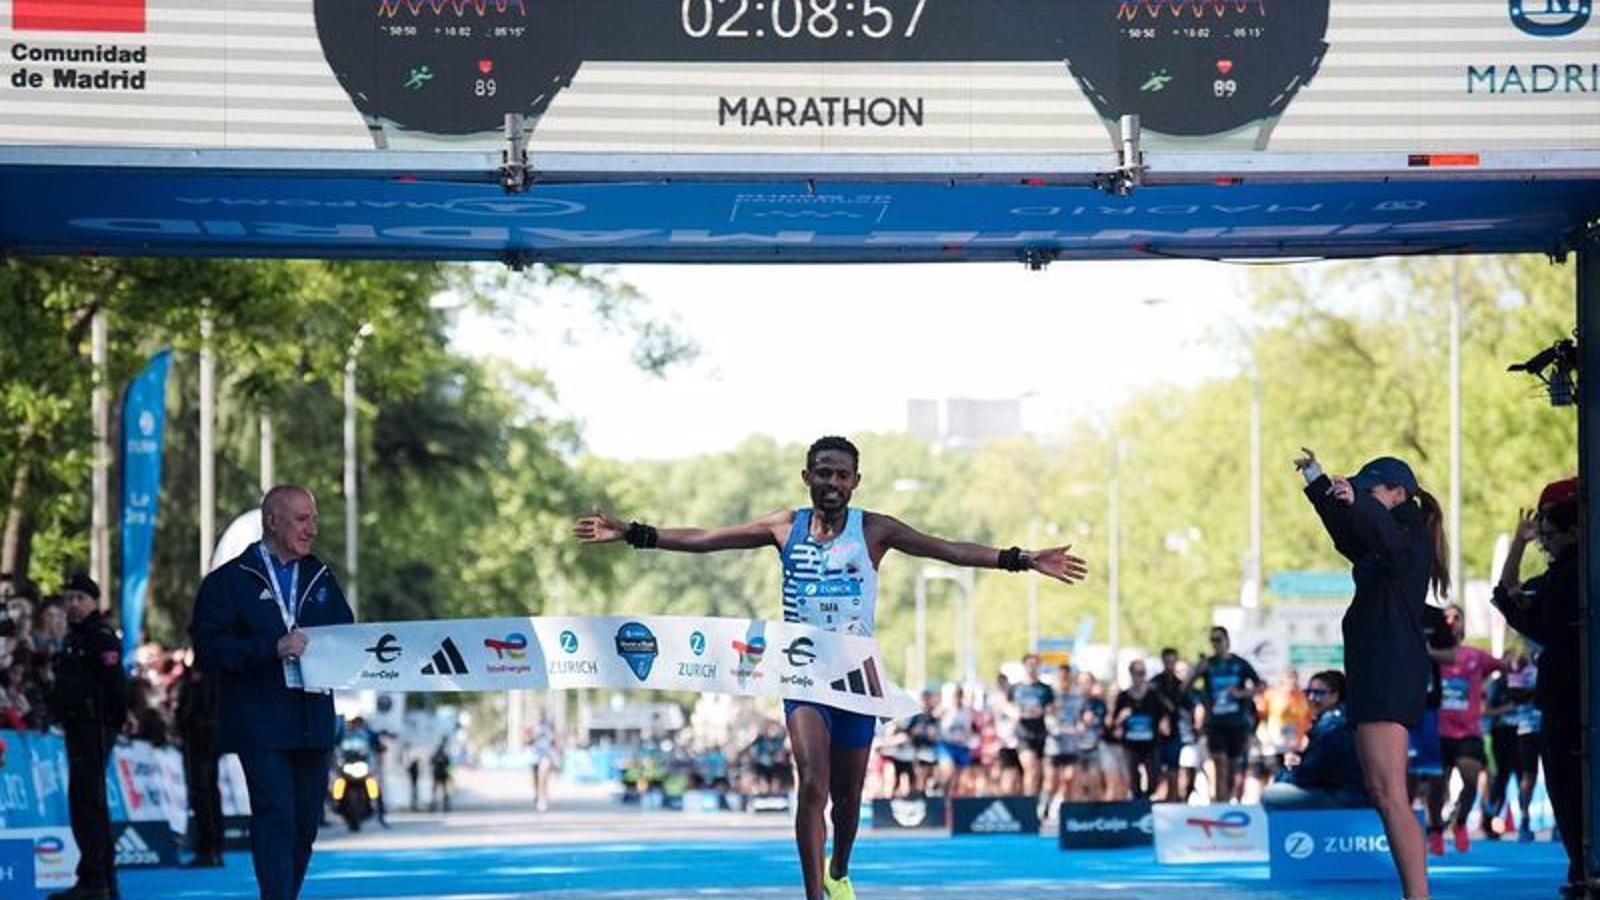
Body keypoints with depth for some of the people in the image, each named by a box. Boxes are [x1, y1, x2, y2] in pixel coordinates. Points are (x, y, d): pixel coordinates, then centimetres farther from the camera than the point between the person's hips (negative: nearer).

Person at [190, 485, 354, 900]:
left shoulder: (320, 579, 18)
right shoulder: (230, 580, 0)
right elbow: (208, 649, -10)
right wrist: (273, 648, -20)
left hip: (312, 722, 6)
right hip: (259, 723, -5)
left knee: (305, 823, 7)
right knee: (276, 819, -14)